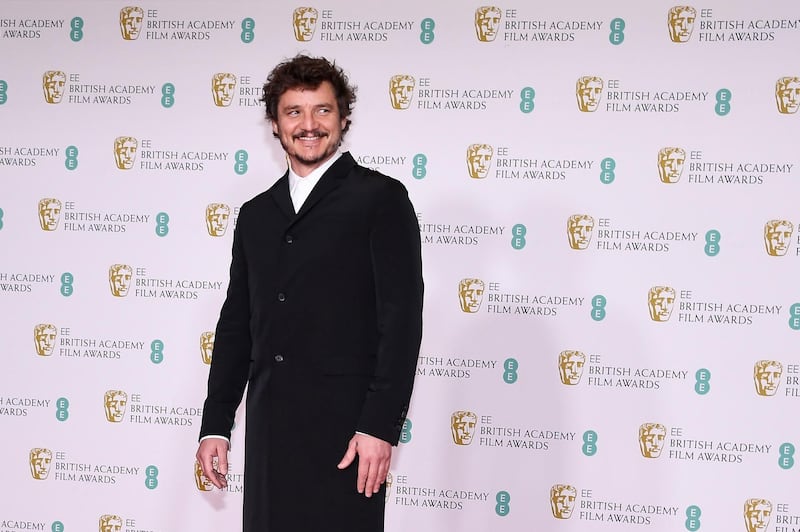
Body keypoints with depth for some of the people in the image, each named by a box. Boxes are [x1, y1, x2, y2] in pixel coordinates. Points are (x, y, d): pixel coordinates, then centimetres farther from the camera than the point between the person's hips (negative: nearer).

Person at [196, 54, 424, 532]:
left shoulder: (381, 199, -1)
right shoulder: (256, 215, 16)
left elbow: (402, 318, -8)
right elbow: (236, 325, 17)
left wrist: (381, 425, -15)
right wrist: (215, 425, 13)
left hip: (343, 424, -5)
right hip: (268, 426, 5)